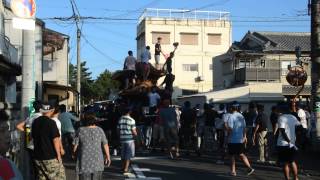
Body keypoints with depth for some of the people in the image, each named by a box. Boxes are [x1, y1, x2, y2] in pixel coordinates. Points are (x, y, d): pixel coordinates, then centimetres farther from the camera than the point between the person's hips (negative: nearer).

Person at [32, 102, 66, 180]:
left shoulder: (35, 122, 7)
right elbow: (55, 140, -17)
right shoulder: (51, 123, -14)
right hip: (51, 157, -7)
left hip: (38, 157, 7)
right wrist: (59, 155, -8)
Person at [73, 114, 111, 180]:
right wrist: (108, 157, 8)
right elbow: (105, 145, -1)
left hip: (84, 162, -2)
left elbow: (75, 145, -4)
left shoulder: (80, 130, -6)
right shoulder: (99, 130, -2)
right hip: (97, 161, 2)